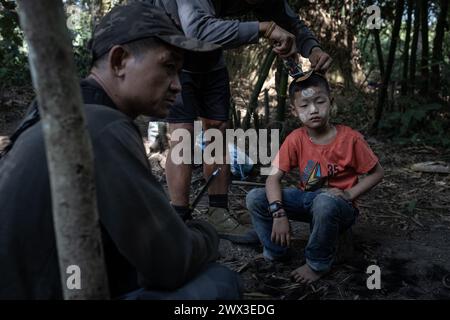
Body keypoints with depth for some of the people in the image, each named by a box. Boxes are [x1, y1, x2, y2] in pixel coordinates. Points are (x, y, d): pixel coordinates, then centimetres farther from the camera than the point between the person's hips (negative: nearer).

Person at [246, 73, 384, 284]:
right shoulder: (296, 139, -9)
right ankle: (276, 252, 5)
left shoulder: (350, 139, -16)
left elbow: (376, 173, -5)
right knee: (255, 198, -15)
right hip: (307, 199, 3)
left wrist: (349, 194, -20)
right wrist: (278, 213, -28)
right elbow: (273, 178, -13)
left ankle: (318, 264, -13)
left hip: (339, 207, -3)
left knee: (325, 202, -40)